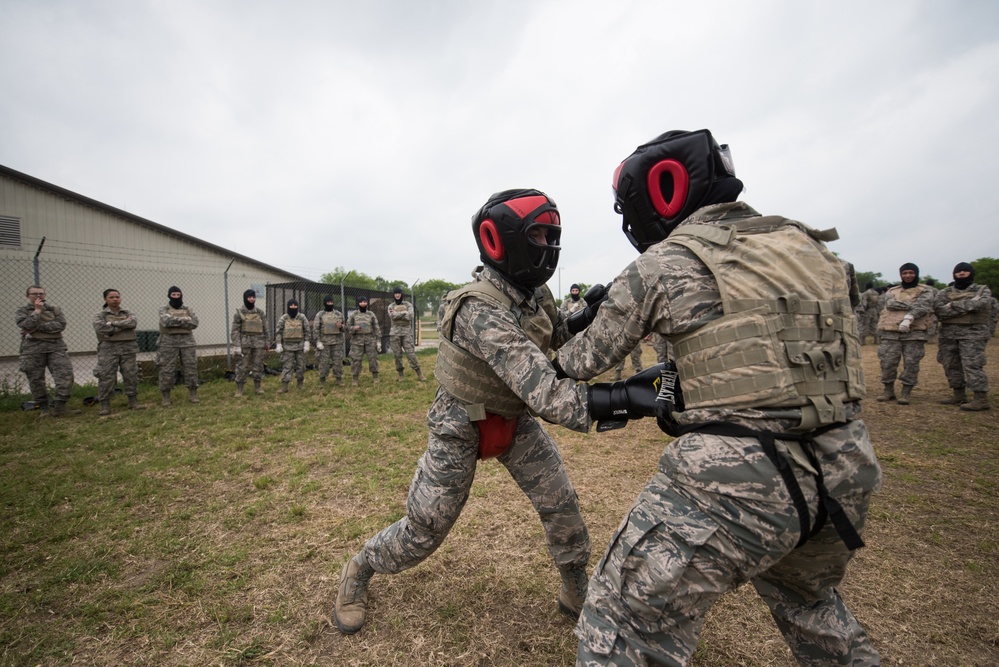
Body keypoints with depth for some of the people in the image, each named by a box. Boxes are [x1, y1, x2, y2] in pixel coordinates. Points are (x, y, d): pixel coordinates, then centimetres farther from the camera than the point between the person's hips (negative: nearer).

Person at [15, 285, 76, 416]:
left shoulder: (55, 309, 12)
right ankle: (43, 409, 13)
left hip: (56, 346, 0)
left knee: (66, 375, -12)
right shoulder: (21, 311, 9)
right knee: (36, 380, 3)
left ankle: (59, 407, -7)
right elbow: (26, 325, -10)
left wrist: (37, 327, -11)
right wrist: (37, 310, -6)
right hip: (32, 349, 0)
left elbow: (61, 325, -5)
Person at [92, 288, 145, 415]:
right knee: (106, 377, -4)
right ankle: (105, 406, 3)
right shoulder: (100, 315, 7)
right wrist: (123, 327, -9)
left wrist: (113, 324, -12)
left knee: (131, 375, 2)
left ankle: (133, 402, 10)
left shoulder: (128, 314, 13)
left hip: (128, 348, 2)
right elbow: (100, 328, -12)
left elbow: (133, 323, -9)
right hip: (108, 348, -2)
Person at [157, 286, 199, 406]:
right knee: (167, 370, 0)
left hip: (187, 342, 2)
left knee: (191, 367, 2)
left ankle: (192, 394, 12)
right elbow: (166, 321, -16)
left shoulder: (188, 309, 10)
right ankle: (166, 397, 9)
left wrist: (175, 322, -10)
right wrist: (184, 320, -12)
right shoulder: (164, 310, 5)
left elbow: (194, 323, -5)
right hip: (169, 343, -2)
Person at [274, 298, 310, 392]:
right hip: (287, 346, -1)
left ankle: (300, 383, 25)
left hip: (300, 345, 1)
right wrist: (279, 345, -5)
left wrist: (306, 344, -4)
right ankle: (284, 386, -1)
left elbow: (307, 331, 2)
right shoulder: (283, 318, -1)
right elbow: (278, 331, 0)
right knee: (287, 366, -2)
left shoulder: (302, 318, 0)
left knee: (300, 365, 8)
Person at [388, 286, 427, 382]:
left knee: (411, 353, -6)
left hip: (407, 332, -2)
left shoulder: (408, 304, 6)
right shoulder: (391, 306, 9)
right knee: (397, 354, 4)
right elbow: (392, 316, -12)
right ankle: (401, 374, 16)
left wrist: (397, 314, -9)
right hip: (395, 332, 2)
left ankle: (419, 374, -2)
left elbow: (411, 316, -11)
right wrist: (404, 313, -10)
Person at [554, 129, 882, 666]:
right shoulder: (807, 244, 12)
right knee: (805, 598, 36)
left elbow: (590, 358, 4)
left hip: (736, 478, -7)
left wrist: (558, 364, 26)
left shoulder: (661, 265, -6)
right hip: (845, 471, 8)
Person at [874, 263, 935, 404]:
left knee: (911, 364, -2)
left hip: (915, 332, -1)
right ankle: (888, 391, 13)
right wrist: (912, 305, -13)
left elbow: (923, 305, -9)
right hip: (891, 332, 2)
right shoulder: (892, 291, 18)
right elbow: (891, 303, -4)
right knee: (887, 362, -2)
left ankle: (905, 394, 7)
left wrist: (909, 317, -25)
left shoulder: (925, 290, 11)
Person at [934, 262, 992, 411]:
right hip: (949, 333, 3)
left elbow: (981, 304, -13)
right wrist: (969, 305, -10)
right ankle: (959, 395, 16)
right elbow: (939, 310, -6)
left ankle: (981, 398, -8)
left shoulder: (983, 290, 9)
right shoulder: (944, 292, 12)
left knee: (972, 365, -11)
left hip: (973, 333, -3)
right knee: (951, 365, 6)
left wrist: (954, 305, -8)